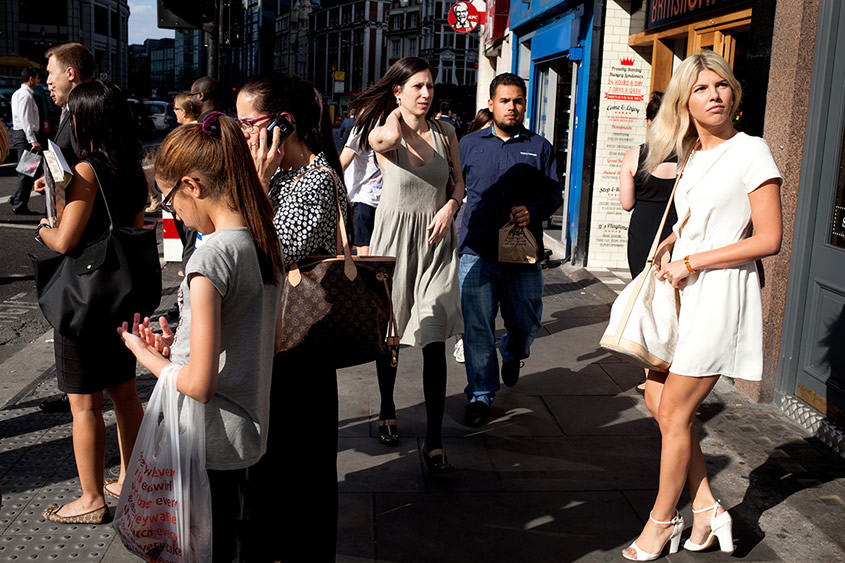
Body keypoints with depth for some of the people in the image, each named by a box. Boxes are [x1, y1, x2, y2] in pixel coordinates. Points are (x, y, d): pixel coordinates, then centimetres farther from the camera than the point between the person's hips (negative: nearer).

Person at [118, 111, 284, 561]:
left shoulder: (211, 257, -23)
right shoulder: (263, 245, 2)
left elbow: (199, 385, -22)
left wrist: (146, 355, -5)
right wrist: (179, 348, 7)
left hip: (210, 448, -8)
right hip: (247, 436, 8)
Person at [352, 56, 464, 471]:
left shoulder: (445, 133, 5)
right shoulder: (381, 134, -6)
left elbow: (458, 182, 15)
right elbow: (389, 138, -31)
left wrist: (450, 207, -6)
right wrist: (396, 115, -9)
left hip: (436, 240, 1)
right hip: (394, 238, -1)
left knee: (434, 340, -5)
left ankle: (434, 439, 2)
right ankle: (387, 409, 37)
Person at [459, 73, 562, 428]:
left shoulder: (539, 147, 10)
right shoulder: (469, 144, 11)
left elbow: (554, 193, 8)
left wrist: (534, 211, -11)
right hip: (477, 254, 0)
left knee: (526, 325, 8)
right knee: (478, 329, -2)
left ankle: (512, 354, 44)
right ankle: (481, 395, 11)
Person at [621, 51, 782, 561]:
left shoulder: (751, 151, -10)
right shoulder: (693, 155, 13)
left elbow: (769, 240, -15)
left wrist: (691, 261, -15)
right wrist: (671, 243, 7)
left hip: (720, 293, -8)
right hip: (683, 290, 8)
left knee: (675, 413, -1)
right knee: (659, 399, 10)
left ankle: (662, 521, 17)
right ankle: (707, 509, 22)